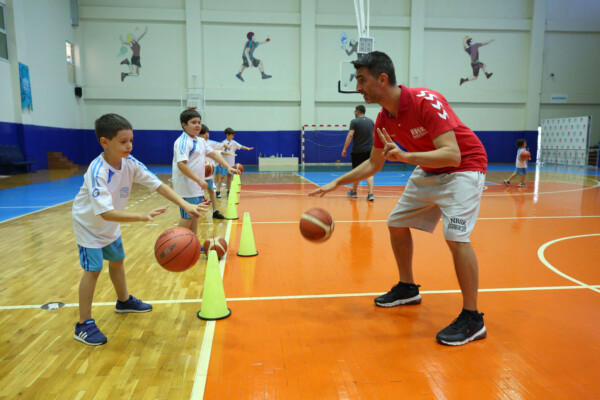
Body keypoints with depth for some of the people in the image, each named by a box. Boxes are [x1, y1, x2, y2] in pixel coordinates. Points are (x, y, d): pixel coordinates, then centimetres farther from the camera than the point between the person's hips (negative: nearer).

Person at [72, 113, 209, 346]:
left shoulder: (130, 163, -18)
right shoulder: (97, 172, -37)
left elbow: (157, 185, -17)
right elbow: (105, 213, -44)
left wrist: (185, 205, -29)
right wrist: (143, 216, -56)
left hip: (110, 226, 7)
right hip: (89, 225, -7)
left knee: (117, 261, 20)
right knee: (93, 270, -10)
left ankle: (124, 301, 42)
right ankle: (84, 325, 2)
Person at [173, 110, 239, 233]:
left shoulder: (201, 141, 12)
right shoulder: (182, 142, -16)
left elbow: (213, 154, 17)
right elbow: (181, 165, -26)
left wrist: (228, 167, 6)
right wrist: (199, 180, -28)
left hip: (197, 186, 9)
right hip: (187, 185, -9)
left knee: (195, 215, 16)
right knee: (187, 216, -4)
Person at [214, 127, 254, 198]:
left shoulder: (233, 142, 8)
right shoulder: (224, 143, -10)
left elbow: (240, 146, 6)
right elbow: (221, 152, -19)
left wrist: (247, 148, -8)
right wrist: (230, 153, -29)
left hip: (231, 162, 6)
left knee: (230, 176, 10)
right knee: (222, 176, -5)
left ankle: (228, 191, 19)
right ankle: (218, 192, -3)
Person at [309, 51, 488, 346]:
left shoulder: (427, 102, -29)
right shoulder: (384, 119, -5)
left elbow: (452, 155, -36)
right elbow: (374, 164, 8)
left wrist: (406, 156, -48)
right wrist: (337, 182, 4)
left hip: (464, 168, -8)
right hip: (428, 171, 8)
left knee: (456, 236, -23)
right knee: (397, 223, 10)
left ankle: (472, 320, -7)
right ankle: (407, 289, 29)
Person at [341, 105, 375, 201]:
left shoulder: (354, 121, -6)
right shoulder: (371, 121, 10)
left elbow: (350, 135, -15)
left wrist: (344, 149, -13)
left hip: (357, 151, -3)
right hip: (369, 150, 3)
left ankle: (353, 192, 27)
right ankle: (371, 194, -13)